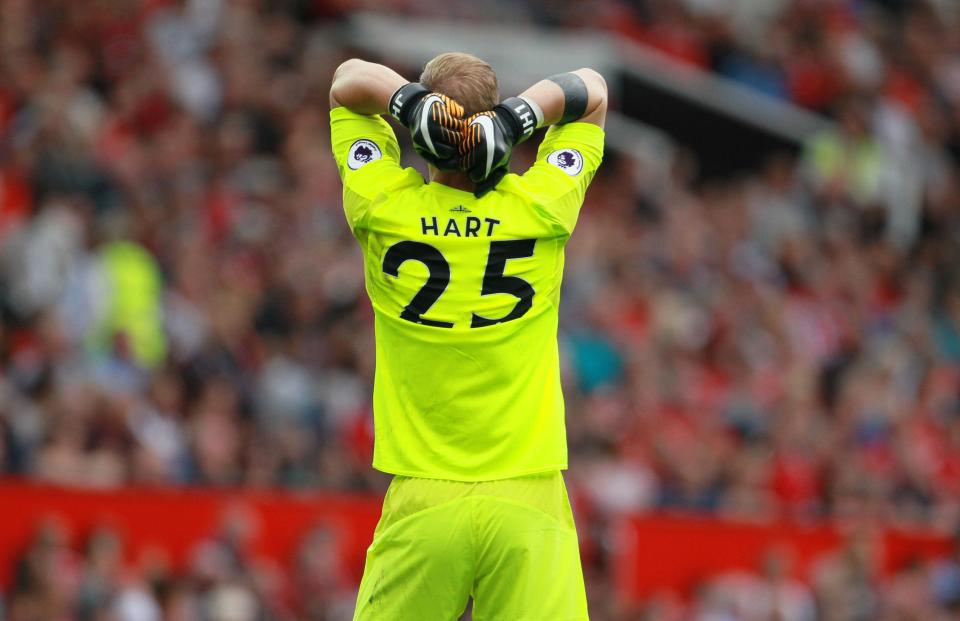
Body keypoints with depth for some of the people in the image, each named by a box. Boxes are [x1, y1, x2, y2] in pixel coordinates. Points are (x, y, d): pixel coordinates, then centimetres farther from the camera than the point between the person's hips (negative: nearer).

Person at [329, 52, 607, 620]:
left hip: (422, 504, 0)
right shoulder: (541, 210, -1)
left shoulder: (384, 210, -1)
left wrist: (411, 102, -7)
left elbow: (349, 80, 13)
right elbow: (592, 89, 12)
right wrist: (518, 115, -6)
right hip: (529, 503, 0)